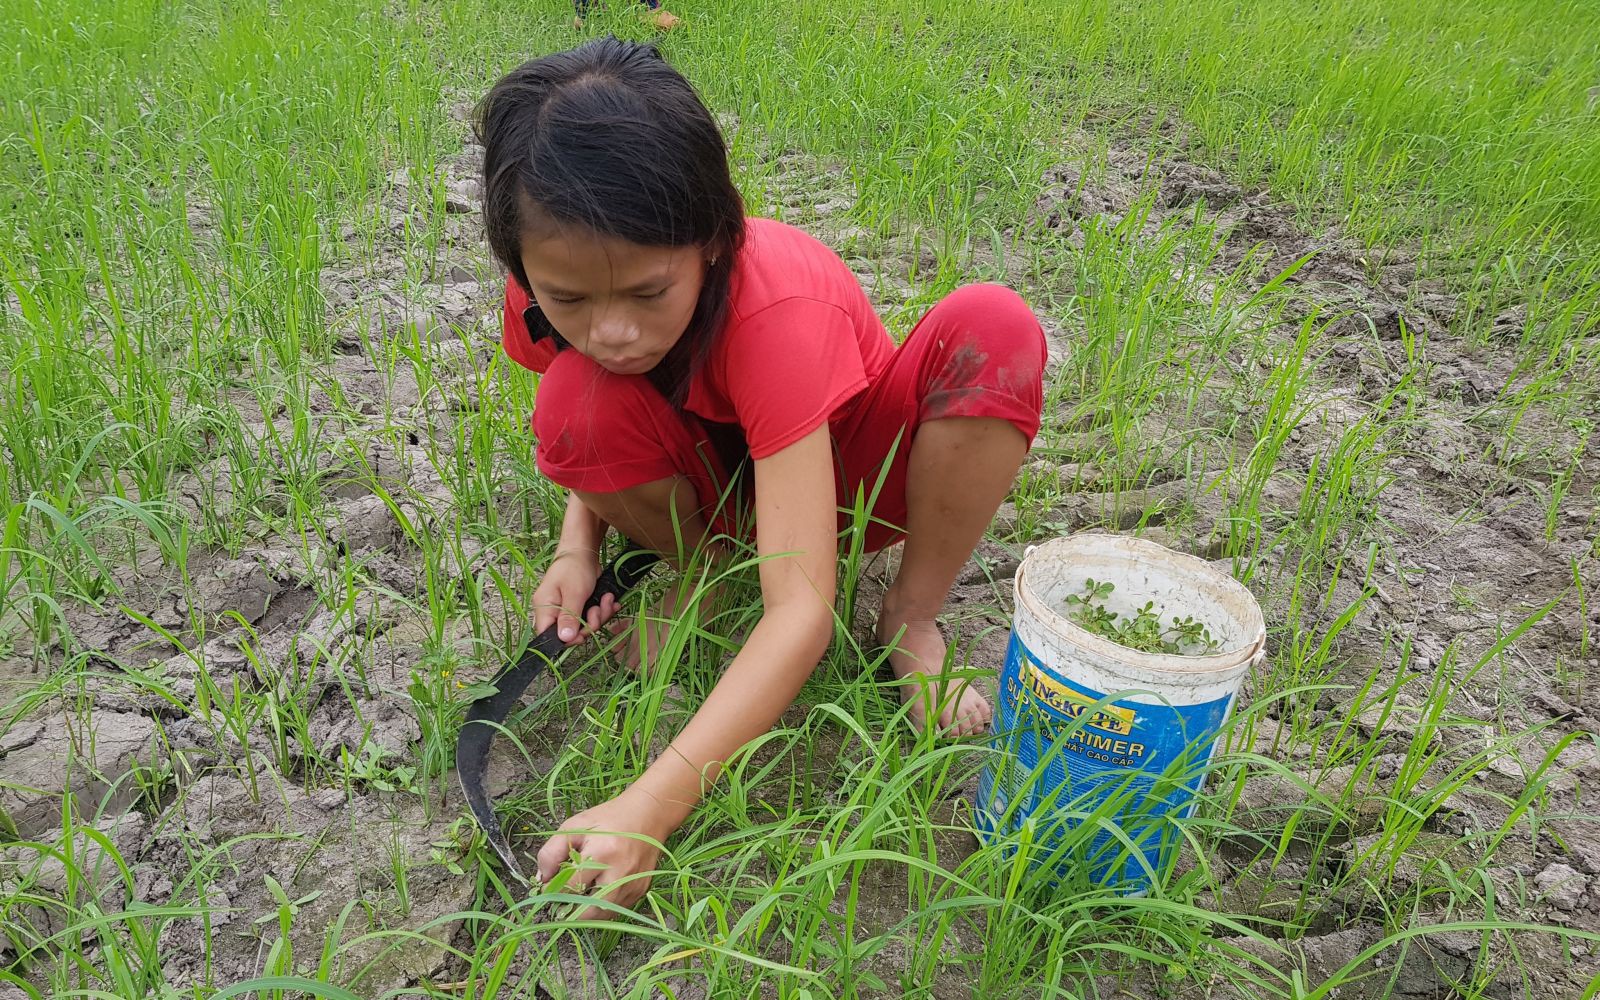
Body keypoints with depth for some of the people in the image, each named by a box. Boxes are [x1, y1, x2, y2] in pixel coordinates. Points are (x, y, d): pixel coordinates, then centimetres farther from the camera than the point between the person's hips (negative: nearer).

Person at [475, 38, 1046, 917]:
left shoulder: (775, 307, -37)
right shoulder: (553, 292, -23)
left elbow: (803, 610, -42)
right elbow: (591, 433, 0)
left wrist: (649, 806, -49)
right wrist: (577, 545, -22)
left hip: (855, 464, -2)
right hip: (721, 477, 3)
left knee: (992, 327, -32)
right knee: (575, 411, -29)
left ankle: (912, 620, -12)